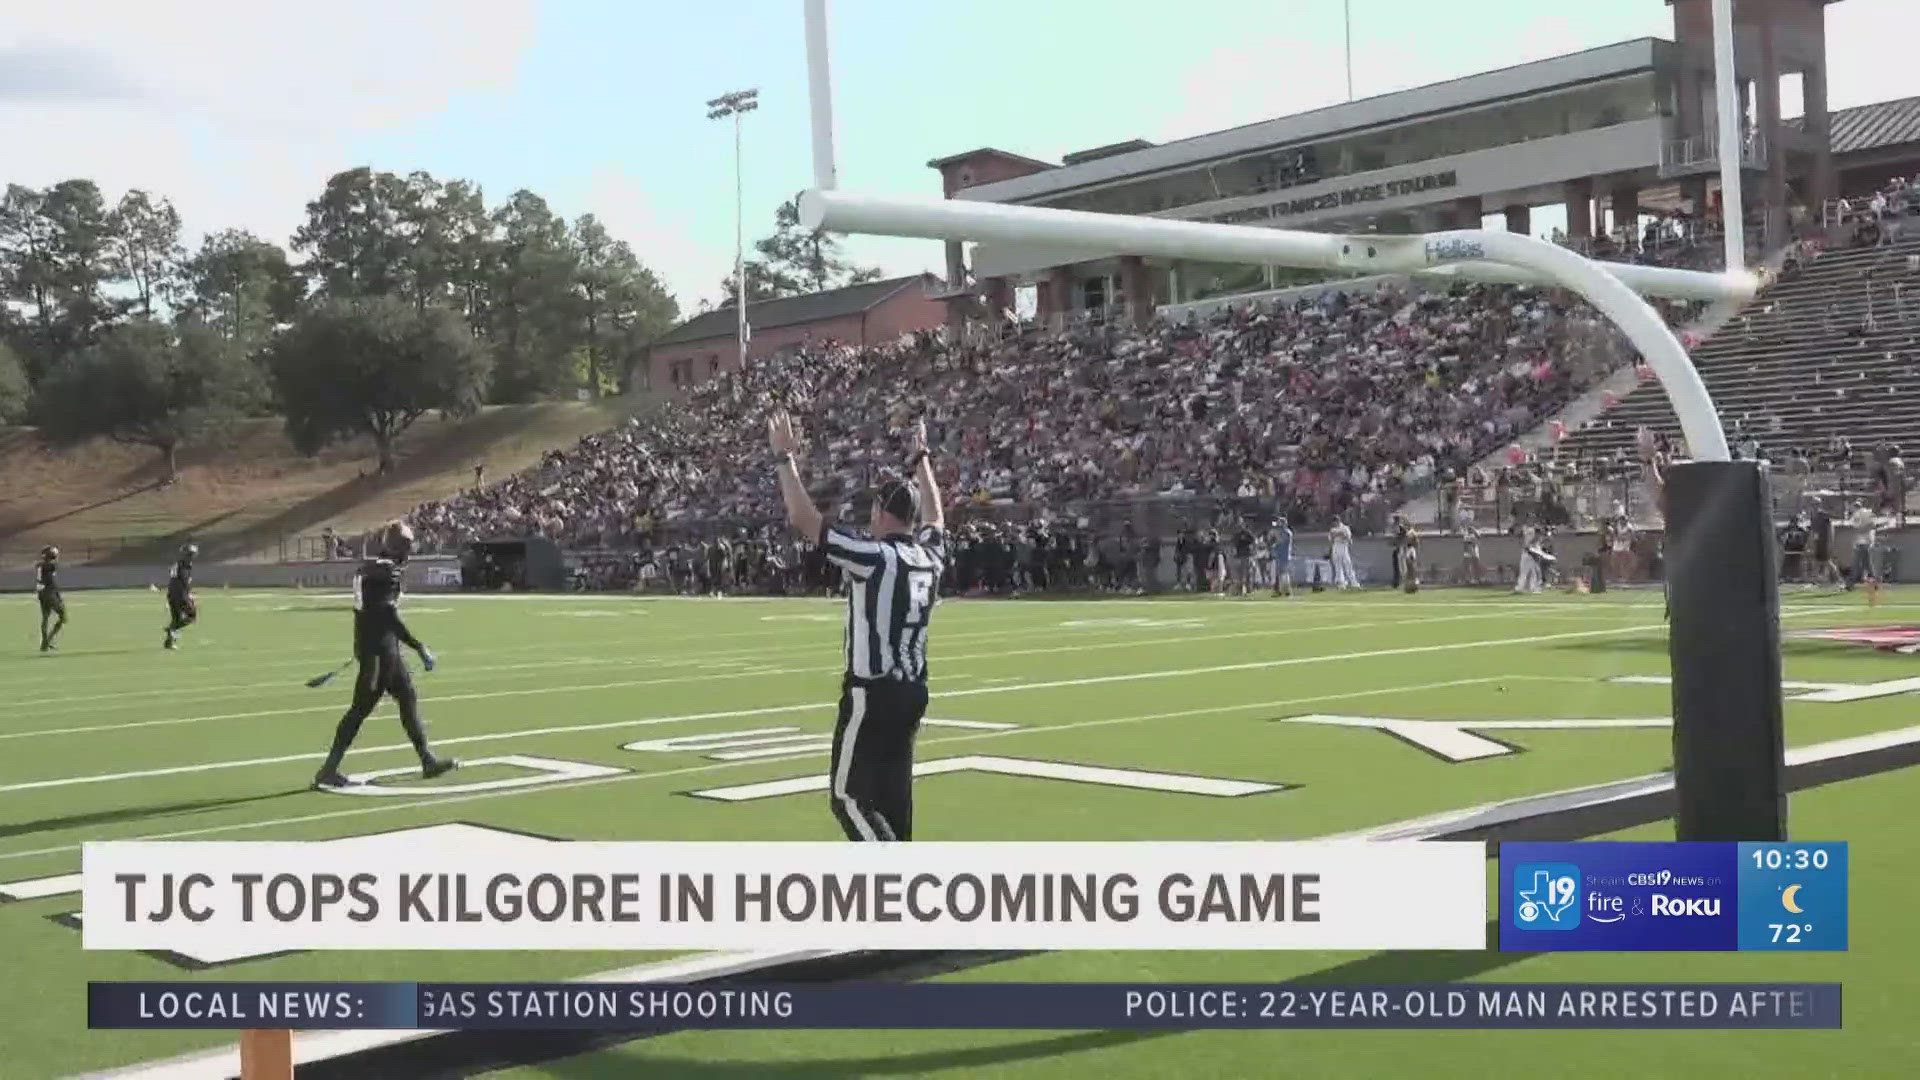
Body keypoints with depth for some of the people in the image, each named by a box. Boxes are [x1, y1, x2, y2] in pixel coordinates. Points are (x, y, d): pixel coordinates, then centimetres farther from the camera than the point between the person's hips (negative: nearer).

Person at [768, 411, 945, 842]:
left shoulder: (874, 556, -15)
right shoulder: (930, 554, 5)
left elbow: (803, 518, -14)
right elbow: (935, 515, 28)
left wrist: (786, 457, -6)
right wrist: (921, 459, 40)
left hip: (872, 693, -8)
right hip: (912, 691, 8)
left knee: (847, 796, -2)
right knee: (891, 797, 14)